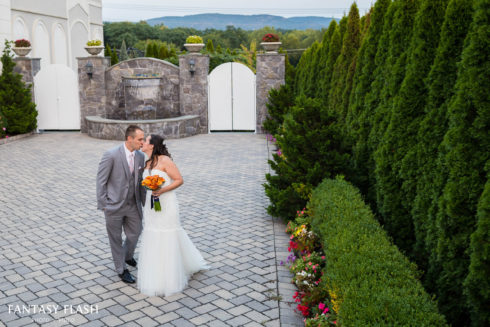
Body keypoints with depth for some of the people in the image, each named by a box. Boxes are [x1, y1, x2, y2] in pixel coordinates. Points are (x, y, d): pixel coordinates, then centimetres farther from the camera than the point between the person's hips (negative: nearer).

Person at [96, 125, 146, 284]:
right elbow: (101, 180, -12)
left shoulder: (140, 156, -1)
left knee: (135, 233, 16)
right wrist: (102, 203, -12)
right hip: (114, 205, -5)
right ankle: (121, 269, 28)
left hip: (133, 205, 5)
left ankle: (127, 256, 47)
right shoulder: (111, 155, -18)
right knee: (116, 238, 10)